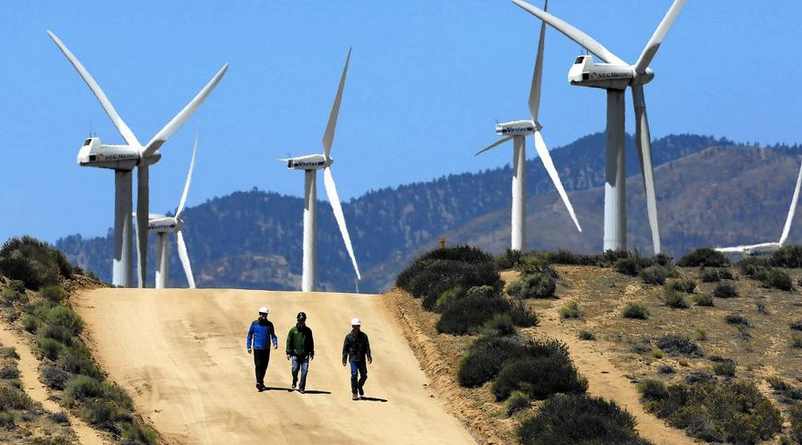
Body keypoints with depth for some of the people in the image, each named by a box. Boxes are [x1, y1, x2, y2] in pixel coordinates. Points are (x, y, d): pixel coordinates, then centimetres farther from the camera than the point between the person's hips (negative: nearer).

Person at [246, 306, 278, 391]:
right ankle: (259, 383, -11)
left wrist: (275, 343, -8)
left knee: (264, 366, 9)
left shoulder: (269, 324, 4)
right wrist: (248, 346, 0)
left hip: (266, 349, 3)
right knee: (258, 365, -9)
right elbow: (249, 335, 5)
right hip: (257, 348, -3)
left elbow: (273, 335, 10)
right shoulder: (254, 324, -1)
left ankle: (261, 381, 24)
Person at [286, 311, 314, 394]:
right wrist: (288, 353, -2)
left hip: (305, 355, 1)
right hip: (295, 354, -1)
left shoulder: (308, 330, 7)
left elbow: (311, 342, 12)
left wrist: (312, 353, 9)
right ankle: (294, 382, 29)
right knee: (295, 369, -2)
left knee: (304, 371, -4)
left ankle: (302, 387, 3)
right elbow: (289, 341, 3)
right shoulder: (293, 330, 2)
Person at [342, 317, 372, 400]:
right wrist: (344, 359, -3)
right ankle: (354, 393, -5)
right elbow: (345, 349, 2)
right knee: (354, 375, -11)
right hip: (353, 359, -3)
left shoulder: (364, 336, 7)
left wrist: (369, 357, -8)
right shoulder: (349, 337, 0)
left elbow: (367, 347, 5)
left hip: (362, 359, 3)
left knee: (364, 375, 6)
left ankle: (360, 386, 36)